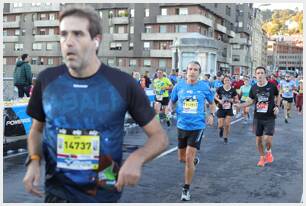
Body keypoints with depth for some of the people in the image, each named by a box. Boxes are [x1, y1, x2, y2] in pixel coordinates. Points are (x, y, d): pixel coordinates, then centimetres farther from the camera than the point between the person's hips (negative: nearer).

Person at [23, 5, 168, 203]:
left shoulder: (123, 84, -14)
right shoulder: (47, 80, -7)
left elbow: (159, 136, -7)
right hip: (58, 191, 1)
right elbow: (37, 129, 10)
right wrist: (34, 161, -9)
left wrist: (137, 158, -26)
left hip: (104, 193, 0)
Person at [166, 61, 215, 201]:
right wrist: (170, 108, -9)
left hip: (197, 127, -3)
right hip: (182, 126, 3)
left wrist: (211, 115, -2)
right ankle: (194, 160, 52)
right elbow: (172, 101, 13)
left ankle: (186, 190, 8)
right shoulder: (179, 86, 0)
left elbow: (211, 102, 13)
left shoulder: (204, 87, -3)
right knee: (182, 158, 15)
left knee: (189, 158, -9)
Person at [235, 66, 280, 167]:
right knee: (258, 139, 8)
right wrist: (239, 105, -8)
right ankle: (262, 157, 30)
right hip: (257, 118, 3)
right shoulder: (254, 88, 1)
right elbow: (250, 101, 8)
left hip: (269, 118, -3)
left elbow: (278, 97, 11)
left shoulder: (272, 86, -6)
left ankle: (268, 151, 23)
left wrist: (277, 106, -6)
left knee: (267, 139, -12)